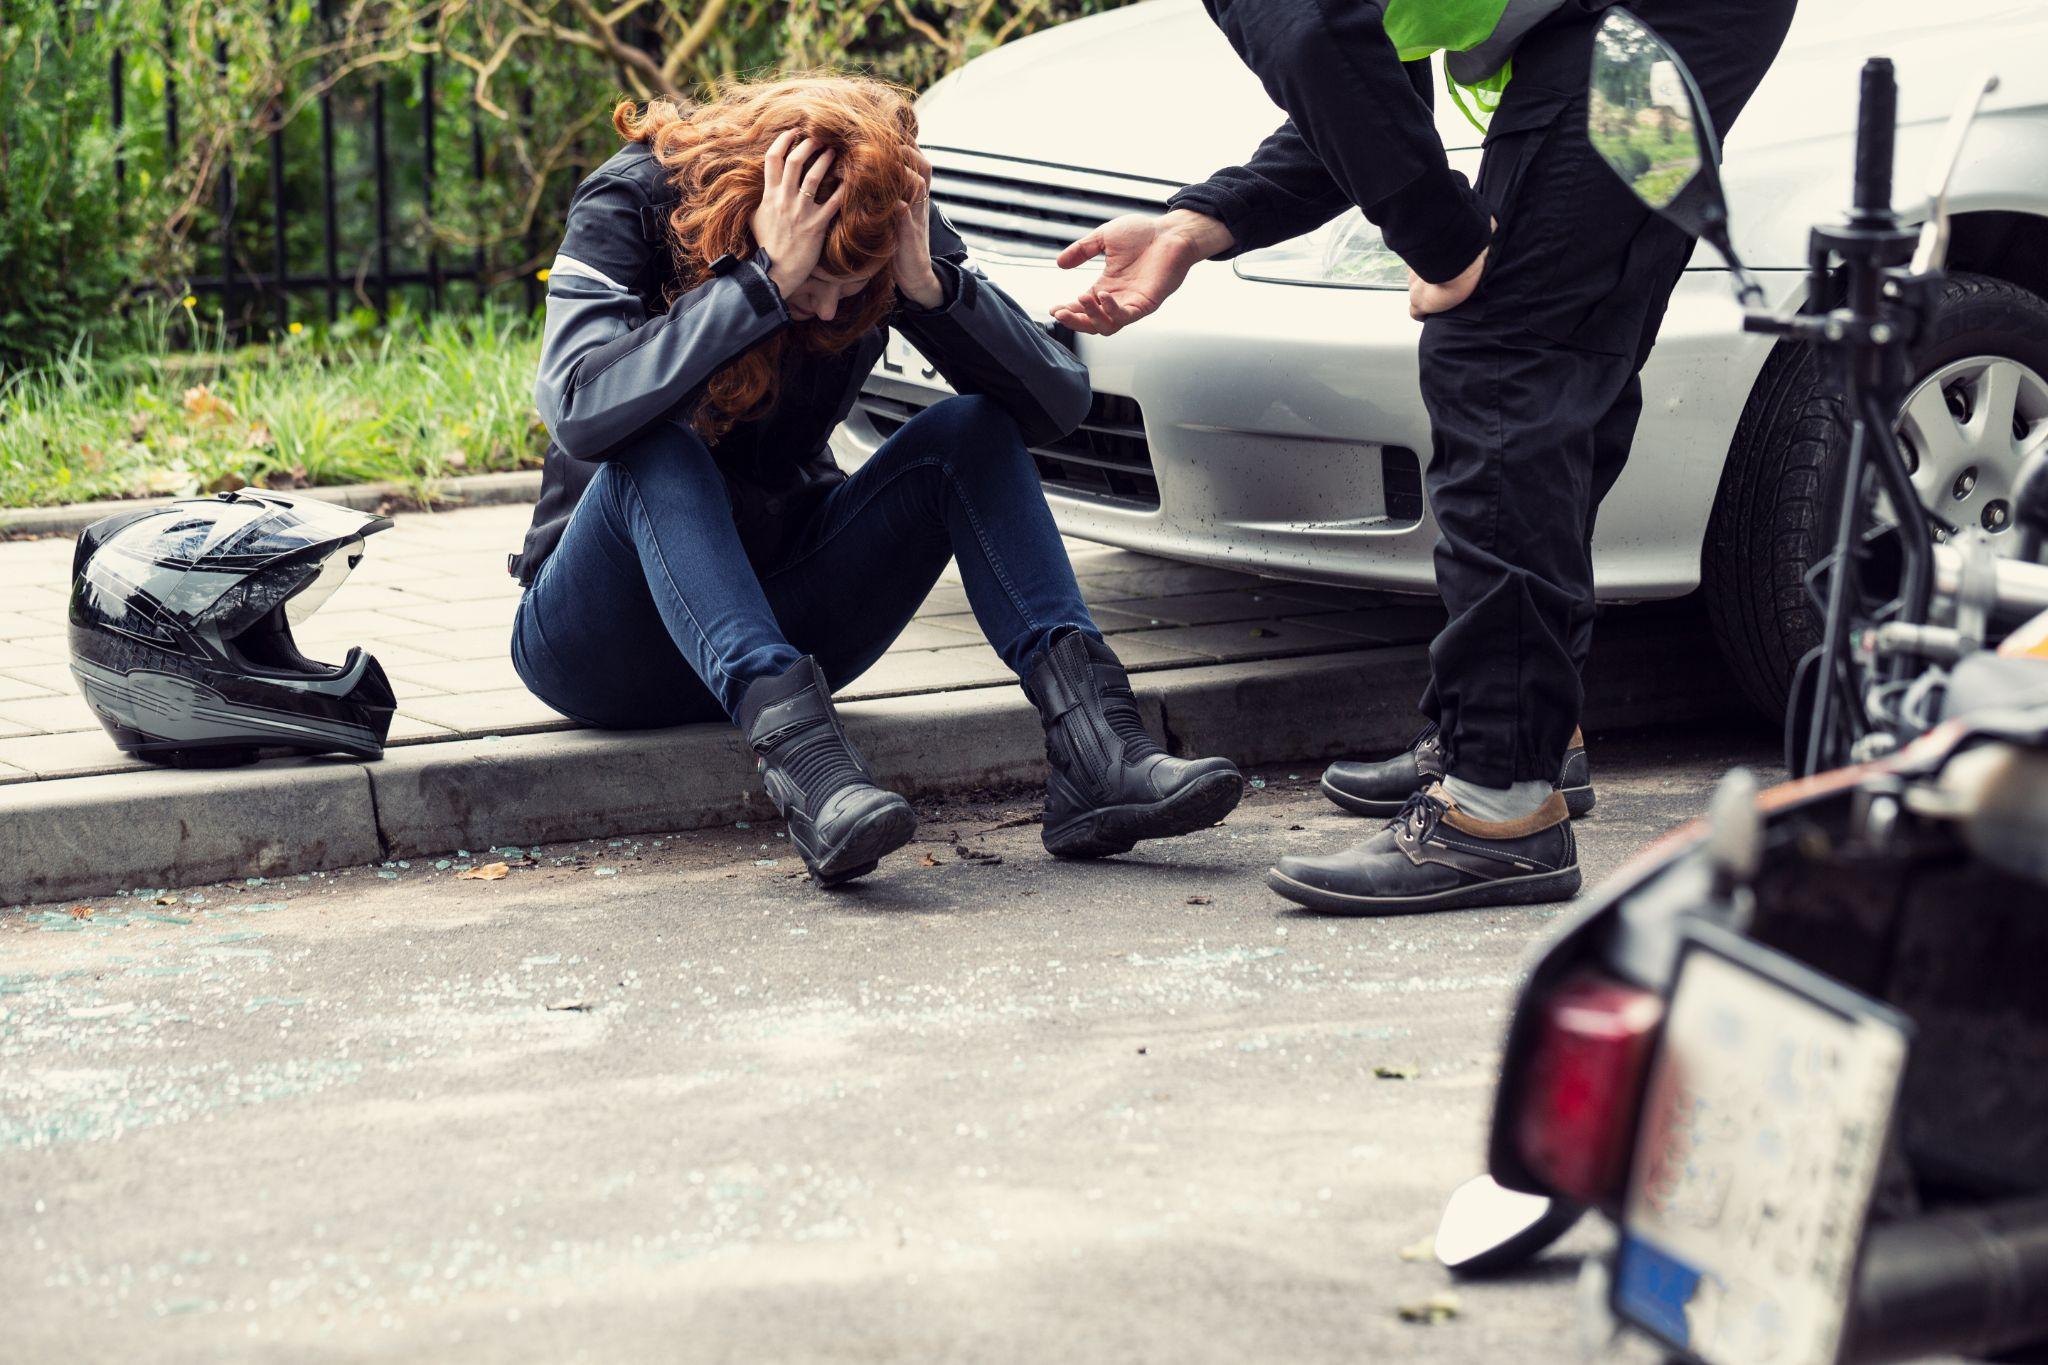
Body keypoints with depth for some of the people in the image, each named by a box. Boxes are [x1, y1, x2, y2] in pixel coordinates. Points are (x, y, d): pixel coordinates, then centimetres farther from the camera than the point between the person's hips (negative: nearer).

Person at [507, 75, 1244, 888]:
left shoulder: (890, 230, -8)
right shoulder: (628, 206, -18)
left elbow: (1058, 403, -15)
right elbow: (580, 410, -37)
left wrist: (932, 285, -29)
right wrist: (764, 282, -39)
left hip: (778, 621, 4)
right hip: (599, 636, -4)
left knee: (972, 432, -16)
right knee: (656, 449, -34)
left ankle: (1092, 743, -34)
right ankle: (801, 758, -51)